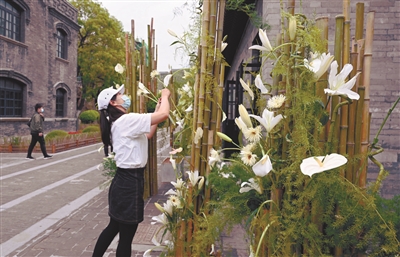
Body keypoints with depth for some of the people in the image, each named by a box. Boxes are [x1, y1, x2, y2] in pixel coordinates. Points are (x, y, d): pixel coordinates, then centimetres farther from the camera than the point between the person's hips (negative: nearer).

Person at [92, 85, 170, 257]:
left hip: (125, 180, 10)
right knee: (126, 236, 4)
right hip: (130, 182, -10)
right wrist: (165, 96, -3)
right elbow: (164, 115, -23)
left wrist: (157, 106, 16)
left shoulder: (119, 123, 13)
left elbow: (148, 134, 18)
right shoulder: (127, 120, -18)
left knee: (113, 227, 23)